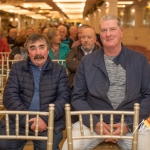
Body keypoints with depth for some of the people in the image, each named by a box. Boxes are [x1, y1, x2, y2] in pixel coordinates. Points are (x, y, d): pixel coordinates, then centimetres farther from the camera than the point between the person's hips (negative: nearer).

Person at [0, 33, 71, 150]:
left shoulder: (59, 70, 8)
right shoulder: (17, 68, 9)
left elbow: (64, 97, -1)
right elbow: (10, 96, -1)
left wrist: (45, 118, -18)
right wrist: (28, 120, -15)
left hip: (50, 120, -1)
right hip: (19, 119, 1)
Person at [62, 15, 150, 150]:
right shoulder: (87, 61, 5)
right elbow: (78, 97, 5)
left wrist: (129, 124, -9)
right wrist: (95, 123, -10)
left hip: (131, 122, 1)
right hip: (93, 121, 0)